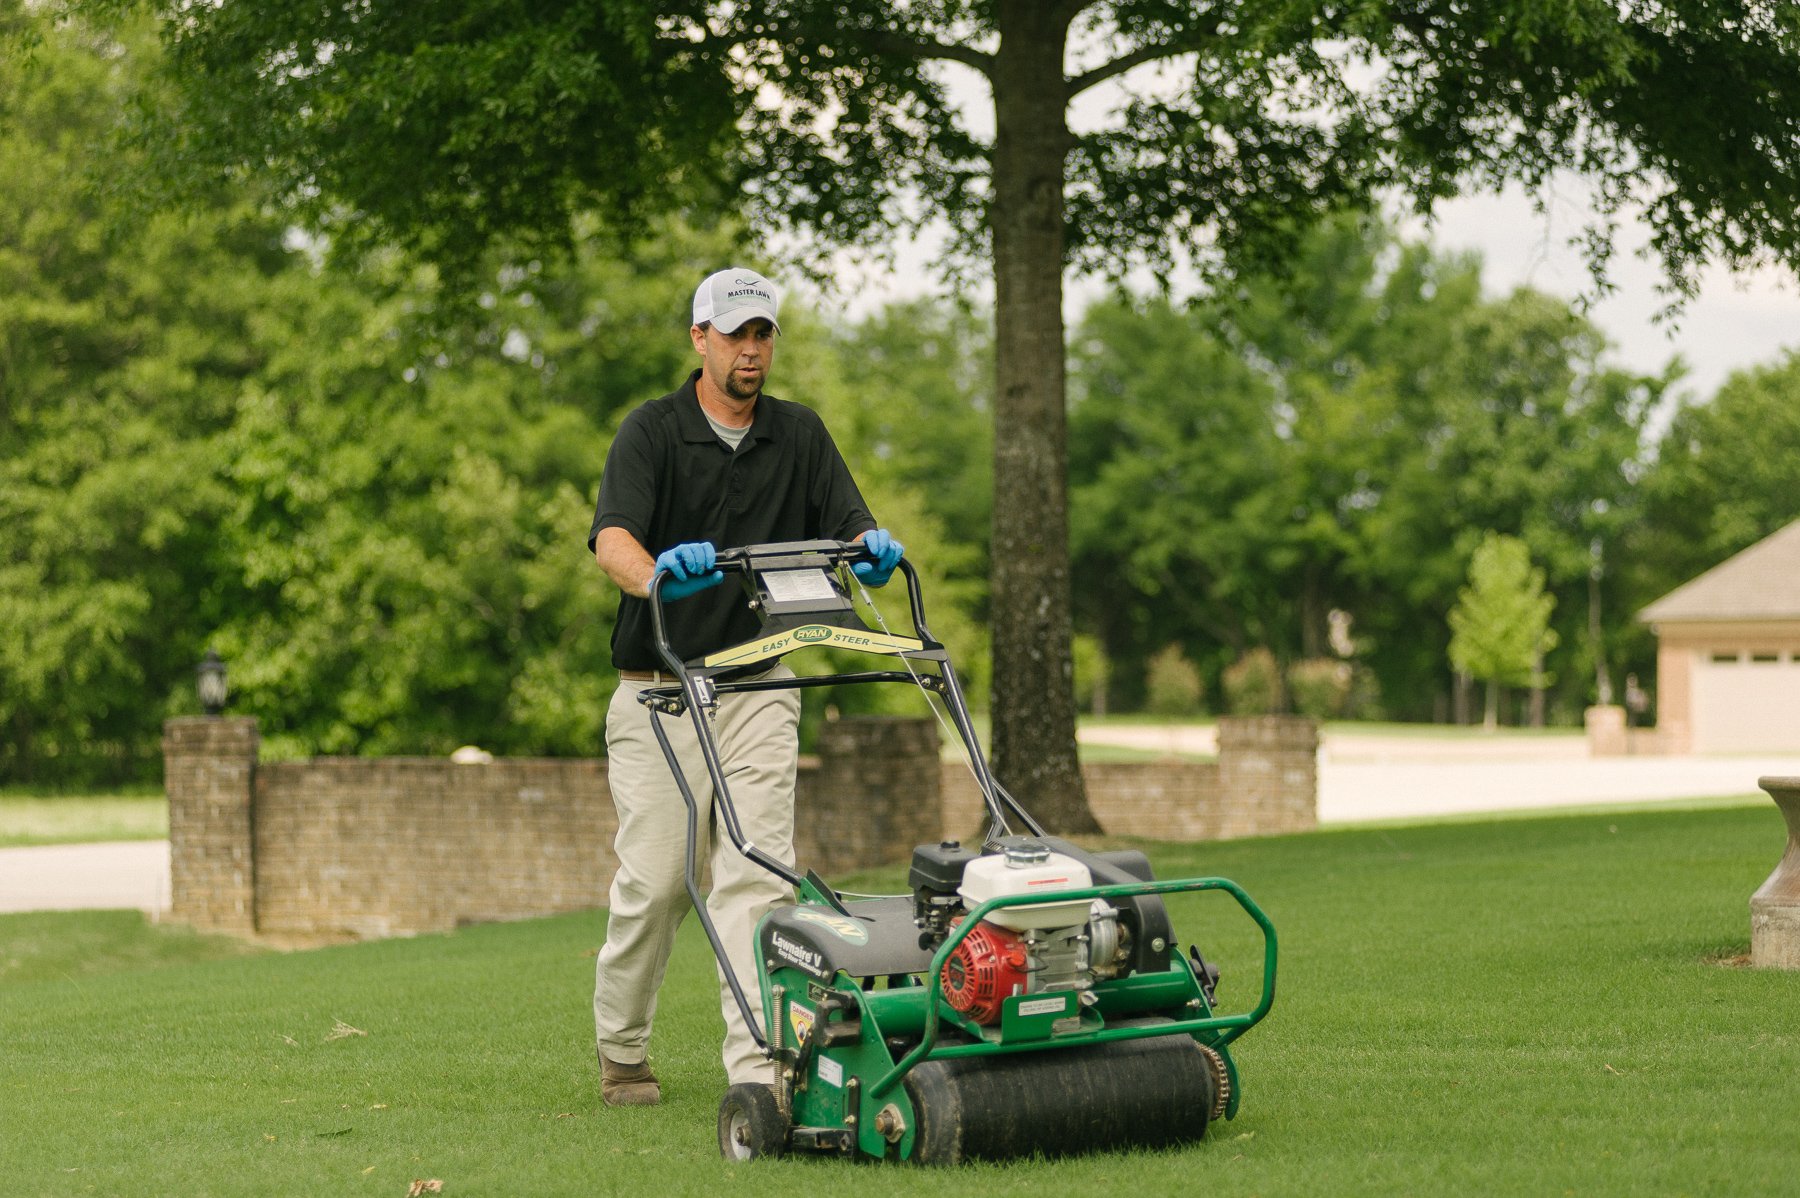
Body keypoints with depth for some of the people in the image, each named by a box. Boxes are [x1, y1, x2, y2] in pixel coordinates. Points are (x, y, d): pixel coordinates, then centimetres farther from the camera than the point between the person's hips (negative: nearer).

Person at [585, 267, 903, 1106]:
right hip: (660, 689, -3)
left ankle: (757, 1068, -10)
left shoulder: (799, 434, 7)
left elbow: (848, 526, -1)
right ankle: (621, 1050, 23)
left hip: (759, 685, 3)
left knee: (757, 872, -7)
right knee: (653, 879, 1)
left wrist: (872, 549, -26)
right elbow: (612, 537, -21)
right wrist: (656, 573, -43)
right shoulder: (652, 431, -6)